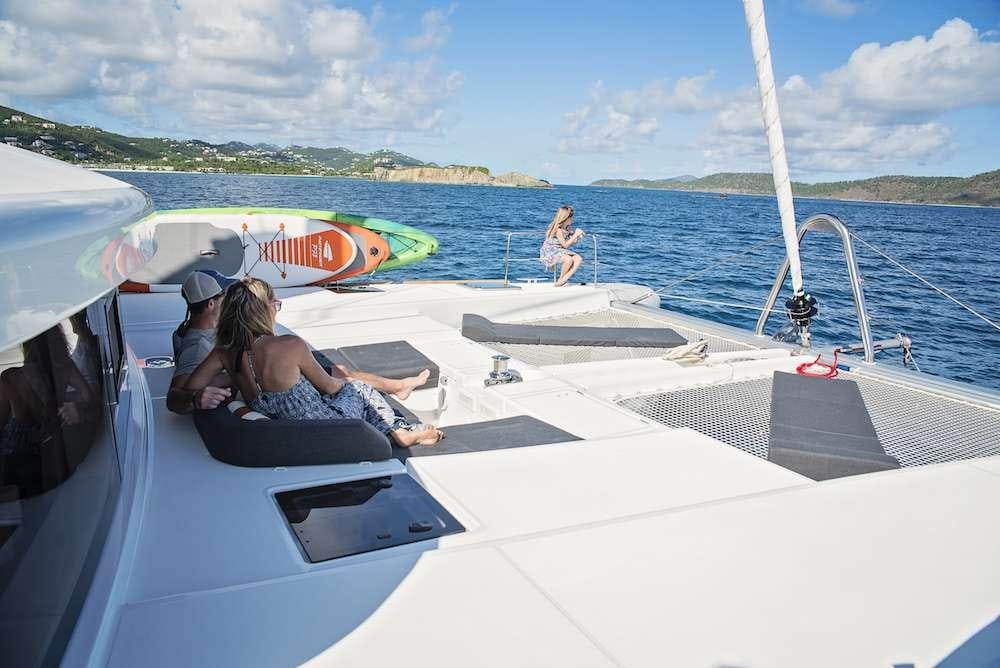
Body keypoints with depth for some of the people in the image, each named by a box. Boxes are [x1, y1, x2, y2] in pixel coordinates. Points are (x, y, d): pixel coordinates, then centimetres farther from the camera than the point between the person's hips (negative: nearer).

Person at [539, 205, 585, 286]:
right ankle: (561, 279, -10)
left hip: (559, 252, 9)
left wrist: (577, 236, -4)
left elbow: (571, 242, 13)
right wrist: (575, 235, -15)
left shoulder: (566, 228, 6)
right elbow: (565, 245, -18)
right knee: (569, 259, -34)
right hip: (550, 253, -9)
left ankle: (563, 280, -18)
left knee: (578, 259, -12)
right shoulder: (558, 229, -19)